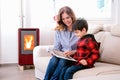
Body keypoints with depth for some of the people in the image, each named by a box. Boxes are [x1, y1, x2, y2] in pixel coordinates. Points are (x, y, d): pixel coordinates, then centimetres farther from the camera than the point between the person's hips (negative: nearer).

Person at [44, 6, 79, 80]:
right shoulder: (59, 30, 10)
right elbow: (56, 47, 12)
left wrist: (72, 52, -22)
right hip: (62, 56, 3)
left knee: (63, 61, -33)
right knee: (54, 59, -30)